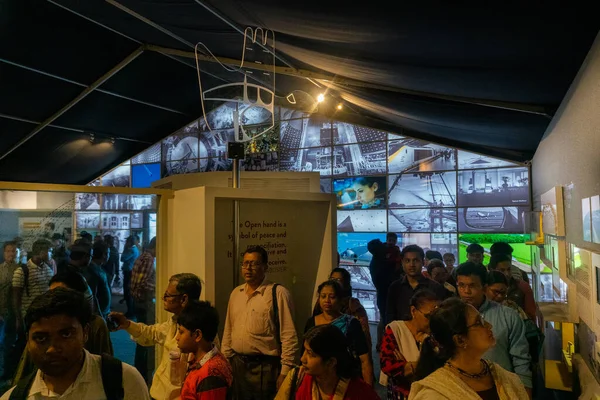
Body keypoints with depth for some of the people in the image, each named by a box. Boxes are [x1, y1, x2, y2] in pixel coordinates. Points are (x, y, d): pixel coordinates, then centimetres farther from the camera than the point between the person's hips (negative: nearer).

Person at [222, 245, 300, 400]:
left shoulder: (278, 293, -12)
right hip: (237, 364, 6)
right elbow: (228, 331, 13)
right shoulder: (235, 293, 7)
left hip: (265, 366, -5)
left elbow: (289, 337, -14)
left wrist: (285, 371, -14)